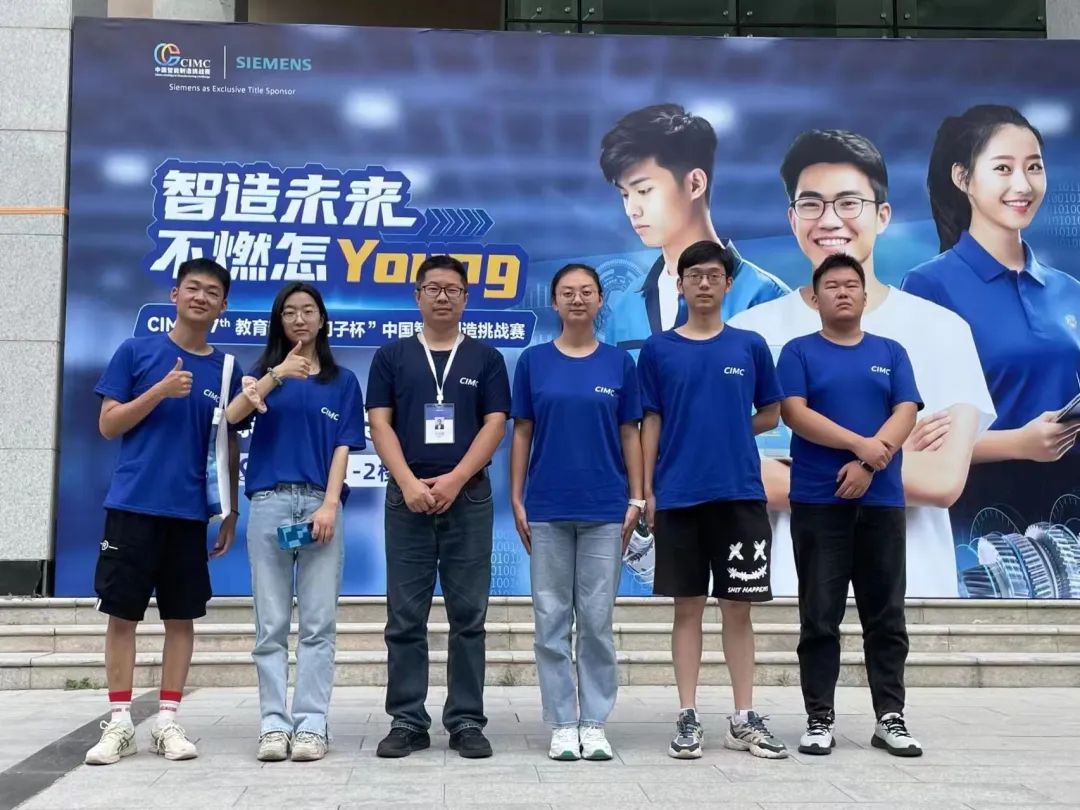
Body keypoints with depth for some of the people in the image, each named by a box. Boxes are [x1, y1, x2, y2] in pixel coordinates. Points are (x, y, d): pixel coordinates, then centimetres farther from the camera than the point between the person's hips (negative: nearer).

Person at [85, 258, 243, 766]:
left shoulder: (226, 370, 7)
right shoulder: (135, 352, 2)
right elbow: (108, 425, -1)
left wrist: (231, 513, 9)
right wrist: (161, 390, -13)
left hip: (191, 513, 2)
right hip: (132, 505, -2)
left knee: (181, 617, 5)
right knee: (122, 613, 2)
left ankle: (167, 721, 14)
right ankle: (119, 723, 11)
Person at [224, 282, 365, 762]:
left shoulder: (342, 381, 11)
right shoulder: (265, 371, 12)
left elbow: (343, 448, 4)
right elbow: (233, 416, -7)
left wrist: (330, 504, -10)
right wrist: (277, 375, -20)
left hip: (320, 505, -1)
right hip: (268, 504, 1)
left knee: (317, 623, -1)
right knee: (271, 625, 2)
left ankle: (311, 725, 2)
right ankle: (274, 724, 6)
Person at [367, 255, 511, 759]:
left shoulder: (485, 359, 8)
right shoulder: (391, 357, 9)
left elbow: (495, 424, 0)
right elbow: (380, 424, 1)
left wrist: (455, 479, -13)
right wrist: (409, 483, -13)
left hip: (469, 496, 0)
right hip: (407, 497, 0)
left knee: (468, 616, 3)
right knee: (405, 618, 2)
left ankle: (466, 721, 11)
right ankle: (407, 721, 11)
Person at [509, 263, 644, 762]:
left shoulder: (619, 363, 5)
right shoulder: (533, 361, 4)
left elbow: (630, 435, 6)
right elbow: (521, 433, 5)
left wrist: (636, 499, 0)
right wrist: (516, 500, 0)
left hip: (605, 510, 0)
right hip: (547, 510, 0)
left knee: (597, 621, 3)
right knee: (551, 620, 4)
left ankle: (595, 724, 13)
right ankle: (562, 725, 13)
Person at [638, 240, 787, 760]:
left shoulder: (750, 346, 6)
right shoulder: (658, 349, 4)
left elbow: (770, 415, 14)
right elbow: (651, 423, 4)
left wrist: (727, 431, 2)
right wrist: (647, 491, 0)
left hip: (740, 493, 1)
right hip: (678, 495, 0)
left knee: (738, 607, 6)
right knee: (688, 607, 6)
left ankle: (745, 719, 15)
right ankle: (689, 717, 13)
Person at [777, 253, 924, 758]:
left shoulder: (890, 353, 12)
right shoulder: (799, 352, 5)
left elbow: (905, 415, 1)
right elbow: (795, 413, -8)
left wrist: (869, 464, -14)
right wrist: (861, 444, -15)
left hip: (881, 501, 2)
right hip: (818, 502, -2)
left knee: (886, 616, 6)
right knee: (820, 618, 1)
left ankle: (890, 718, 14)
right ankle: (819, 720, 9)